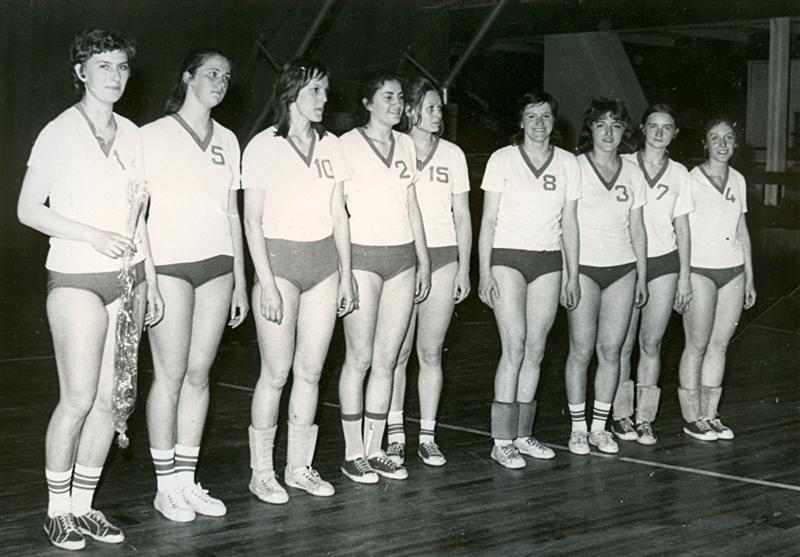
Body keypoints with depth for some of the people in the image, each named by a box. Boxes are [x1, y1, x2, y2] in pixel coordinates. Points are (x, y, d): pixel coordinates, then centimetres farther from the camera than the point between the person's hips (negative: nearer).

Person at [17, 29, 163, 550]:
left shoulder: (131, 135, 9)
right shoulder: (59, 133, -6)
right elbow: (28, 210, -6)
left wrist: (151, 282, 13)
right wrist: (93, 236, -16)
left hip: (127, 278, 5)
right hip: (77, 278, -5)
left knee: (110, 399, 5)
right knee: (78, 400, -7)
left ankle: (84, 504, 15)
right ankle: (58, 509, 8)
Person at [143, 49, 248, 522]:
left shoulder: (227, 140, 14)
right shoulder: (154, 136, -1)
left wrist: (240, 282, 15)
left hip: (216, 265, 5)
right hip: (168, 265, -4)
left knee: (199, 374, 5)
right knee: (170, 375, -4)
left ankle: (187, 480, 12)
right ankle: (166, 487, 5)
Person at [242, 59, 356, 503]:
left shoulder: (330, 146, 10)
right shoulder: (263, 146, -5)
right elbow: (252, 221, -7)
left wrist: (346, 274, 10)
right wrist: (266, 283, -13)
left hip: (324, 259, 5)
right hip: (279, 258, -5)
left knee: (311, 371, 6)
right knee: (276, 372, -4)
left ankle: (300, 467, 16)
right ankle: (262, 473, 7)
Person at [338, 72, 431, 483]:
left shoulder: (405, 145, 13)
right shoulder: (347, 145, -3)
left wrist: (423, 260, 15)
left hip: (402, 256, 5)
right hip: (362, 256, -5)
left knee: (386, 359, 6)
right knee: (359, 358, -3)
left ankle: (374, 450, 13)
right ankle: (353, 454, 5)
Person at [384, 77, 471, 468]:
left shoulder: (452, 154, 10)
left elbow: (462, 216, 12)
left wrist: (464, 269, 7)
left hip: (443, 257, 2)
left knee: (431, 352, 5)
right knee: (398, 353, -1)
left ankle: (427, 436, 11)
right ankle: (395, 435, 9)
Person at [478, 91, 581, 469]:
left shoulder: (567, 164, 9)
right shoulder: (503, 159, 0)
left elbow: (570, 224, 13)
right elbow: (489, 220, -1)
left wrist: (572, 276, 10)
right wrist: (485, 272, -7)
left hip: (548, 262, 4)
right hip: (508, 257, -3)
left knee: (535, 349, 3)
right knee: (515, 346, -11)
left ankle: (522, 435, 12)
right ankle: (502, 441, -7)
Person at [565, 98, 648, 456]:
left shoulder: (632, 174, 11)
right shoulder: (574, 168, -1)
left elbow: (637, 228, 14)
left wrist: (642, 275, 11)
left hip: (622, 268, 4)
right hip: (584, 266, -3)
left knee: (611, 349, 3)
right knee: (582, 350, -5)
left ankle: (600, 427, 13)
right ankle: (578, 428, 6)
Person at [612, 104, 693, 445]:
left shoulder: (679, 173, 7)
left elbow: (682, 227, 9)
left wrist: (684, 276, 5)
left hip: (664, 262, 2)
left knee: (651, 343, 2)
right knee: (624, 344, 2)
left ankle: (645, 419, 10)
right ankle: (621, 415, 13)